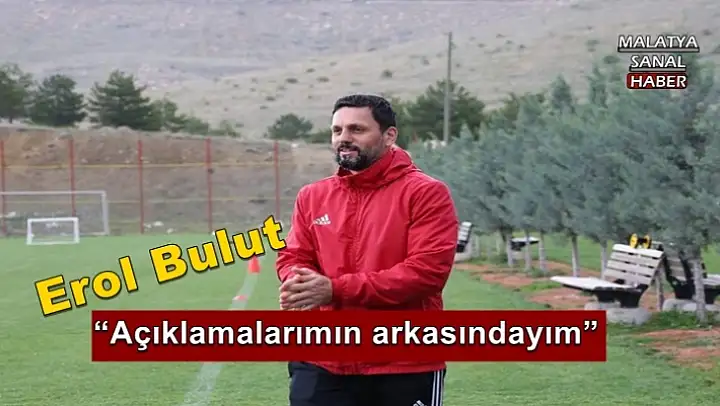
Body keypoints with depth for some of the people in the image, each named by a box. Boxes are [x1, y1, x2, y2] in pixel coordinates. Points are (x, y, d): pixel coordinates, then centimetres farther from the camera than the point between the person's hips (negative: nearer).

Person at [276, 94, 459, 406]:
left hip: (406, 369, -4)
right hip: (323, 366, 4)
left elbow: (427, 270, -17)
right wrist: (301, 283, -17)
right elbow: (292, 257, 10)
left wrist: (337, 289, -22)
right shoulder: (312, 196, 11)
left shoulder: (426, 193, -7)